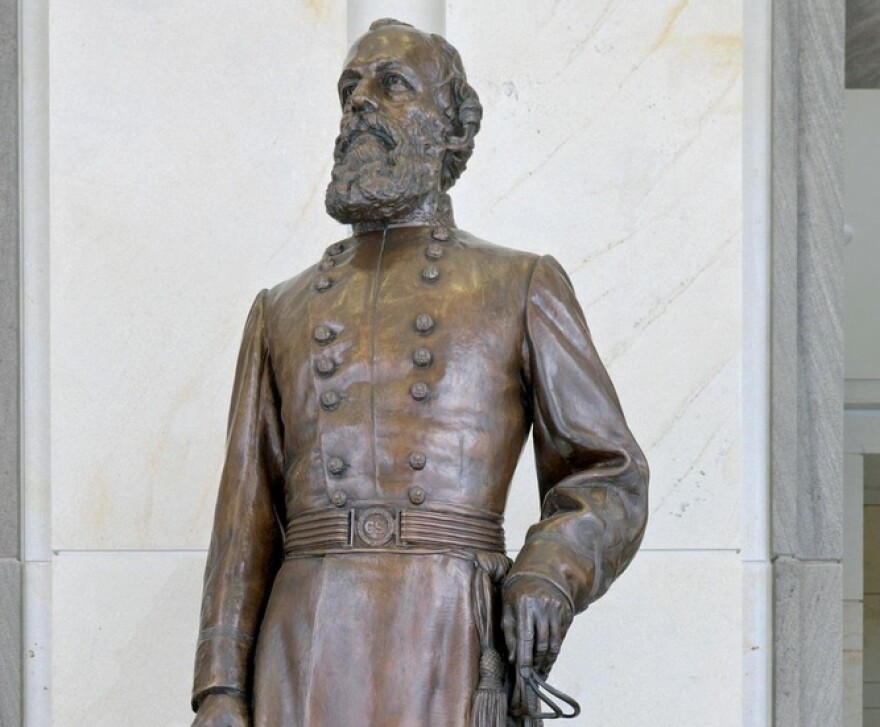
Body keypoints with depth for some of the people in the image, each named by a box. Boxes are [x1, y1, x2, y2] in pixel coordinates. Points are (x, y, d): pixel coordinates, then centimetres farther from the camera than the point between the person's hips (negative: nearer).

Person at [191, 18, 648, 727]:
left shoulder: (522, 288, 13)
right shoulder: (284, 314, 20)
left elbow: (609, 481, 9)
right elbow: (247, 522, 15)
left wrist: (547, 581, -12)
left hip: (456, 668, -2)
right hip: (309, 667, 3)